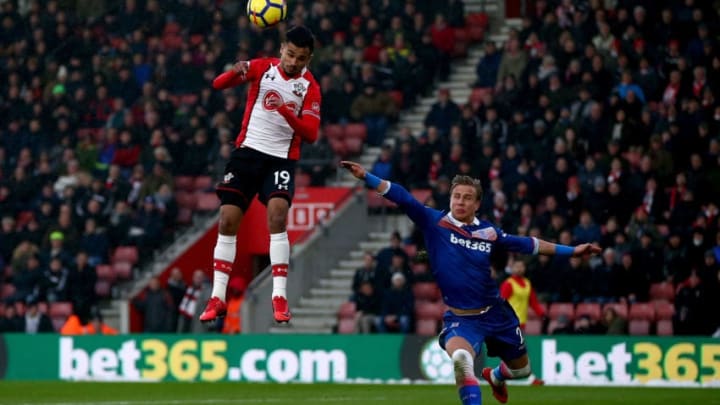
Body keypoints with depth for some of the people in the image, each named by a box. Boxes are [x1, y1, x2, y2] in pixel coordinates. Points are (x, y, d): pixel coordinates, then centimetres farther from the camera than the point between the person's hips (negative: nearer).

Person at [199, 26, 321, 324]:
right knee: (227, 221, -2)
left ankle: (279, 297, -20)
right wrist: (236, 71, -32)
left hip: (281, 159, -2)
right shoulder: (262, 67, -2)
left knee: (277, 215, -23)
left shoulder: (309, 87, -5)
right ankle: (217, 298, 6)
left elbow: (310, 134, -11)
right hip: (248, 151, 2)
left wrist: (286, 112, -28)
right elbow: (218, 84, -9)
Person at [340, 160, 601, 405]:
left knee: (521, 369, 20)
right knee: (461, 357, -37)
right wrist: (365, 177, -27)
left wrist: (571, 251, 16)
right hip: (460, 318, -4)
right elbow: (402, 198, -17)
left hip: (496, 313, 4)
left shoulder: (489, 233, 1)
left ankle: (495, 377, 57)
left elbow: (528, 245, 12)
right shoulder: (434, 223, -8)